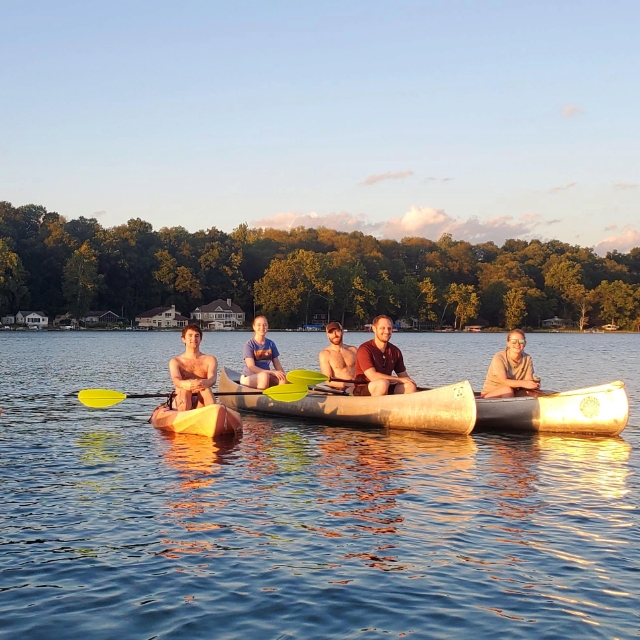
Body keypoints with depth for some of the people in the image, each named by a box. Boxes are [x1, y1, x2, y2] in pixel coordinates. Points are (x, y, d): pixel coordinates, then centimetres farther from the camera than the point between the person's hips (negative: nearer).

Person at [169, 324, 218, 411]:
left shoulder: (210, 360, 12)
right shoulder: (176, 361, 11)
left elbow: (212, 378, -9)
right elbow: (176, 379, -11)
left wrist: (205, 383, -37)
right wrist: (185, 384, -38)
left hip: (202, 404, 0)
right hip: (183, 403, 0)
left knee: (206, 390, -33)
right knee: (184, 390, -32)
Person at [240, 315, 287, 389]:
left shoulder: (271, 344, 10)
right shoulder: (249, 345, -7)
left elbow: (277, 365, 10)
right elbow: (251, 367, -16)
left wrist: (284, 375, -11)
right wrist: (272, 372, -24)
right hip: (248, 377, -5)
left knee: (283, 379, -24)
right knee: (264, 376, -37)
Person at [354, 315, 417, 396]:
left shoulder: (395, 351, 9)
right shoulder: (365, 349, -11)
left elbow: (404, 375, 13)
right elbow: (373, 376, -21)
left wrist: (408, 380, -11)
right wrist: (400, 380, -16)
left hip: (386, 391, 6)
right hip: (363, 391, -6)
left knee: (410, 386, -17)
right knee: (383, 383, -35)